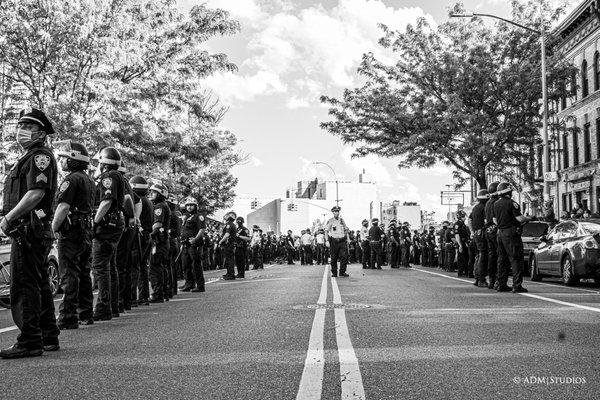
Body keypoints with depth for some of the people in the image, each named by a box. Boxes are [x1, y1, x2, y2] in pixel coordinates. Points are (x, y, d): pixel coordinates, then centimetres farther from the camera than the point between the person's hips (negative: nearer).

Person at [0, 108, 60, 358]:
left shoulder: (40, 156, -10)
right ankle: (48, 337, 22)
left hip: (29, 230, -11)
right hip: (30, 231, 11)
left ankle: (29, 342, -5)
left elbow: (36, 193, -21)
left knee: (24, 286, -9)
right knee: (38, 285, 14)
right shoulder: (28, 158, 23)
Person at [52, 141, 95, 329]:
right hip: (86, 231, 9)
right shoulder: (90, 181, 17)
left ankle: (68, 317, -6)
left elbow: (63, 208, -20)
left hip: (71, 231, -9)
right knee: (83, 272, 14)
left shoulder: (71, 179, -12)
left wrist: (53, 228, -11)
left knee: (69, 275, -7)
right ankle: (86, 314, 20)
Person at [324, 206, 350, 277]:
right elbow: (326, 231, -4)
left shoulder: (342, 220, 11)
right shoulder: (330, 221, -1)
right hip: (334, 241, -3)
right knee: (334, 258, 3)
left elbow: (346, 230, 20)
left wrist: (347, 239, 14)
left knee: (344, 256, -7)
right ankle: (334, 273, 14)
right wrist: (327, 241, -12)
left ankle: (342, 272, 1)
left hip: (342, 241, 3)